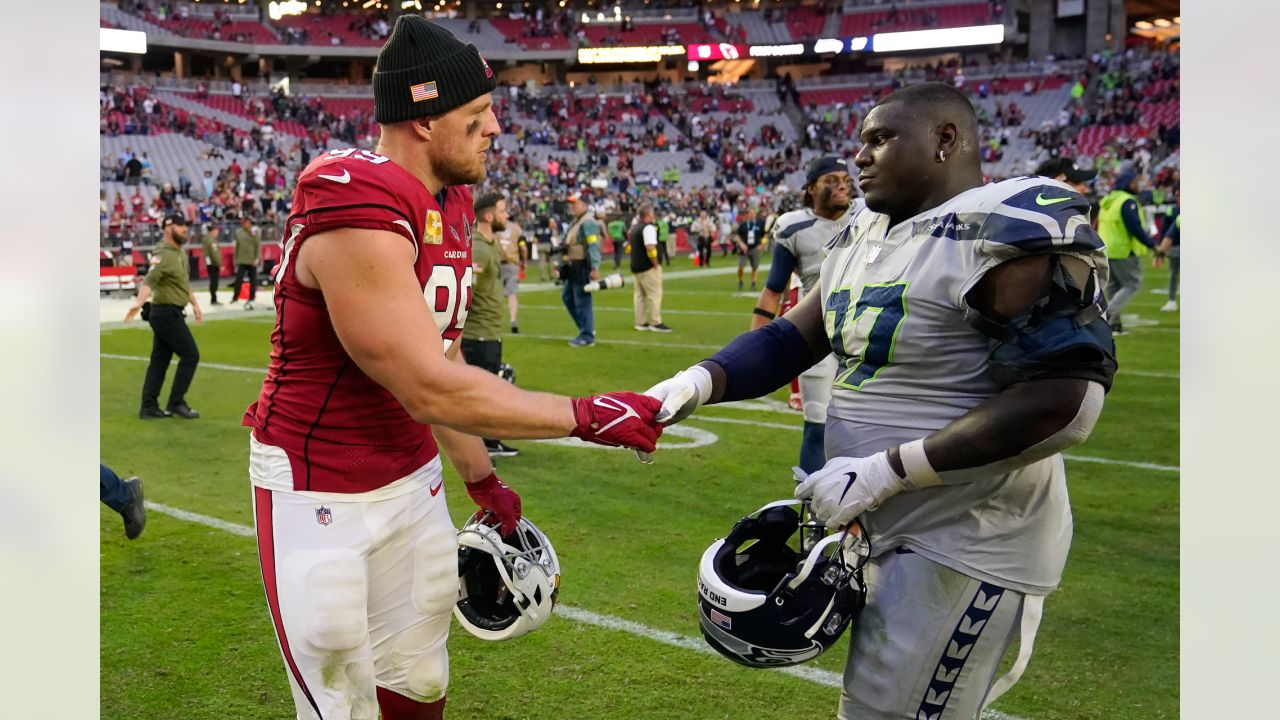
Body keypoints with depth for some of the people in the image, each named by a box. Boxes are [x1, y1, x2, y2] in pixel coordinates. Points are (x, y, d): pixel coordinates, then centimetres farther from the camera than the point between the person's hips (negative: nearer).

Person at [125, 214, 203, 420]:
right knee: (190, 355, -5)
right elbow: (150, 280, -33)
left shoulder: (180, 253, 12)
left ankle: (148, 407, 14)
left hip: (169, 313, 9)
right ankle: (176, 403, 2)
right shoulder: (164, 255, -18)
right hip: (166, 313, -9)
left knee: (160, 360, 10)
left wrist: (195, 303, 30)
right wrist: (138, 302, -48)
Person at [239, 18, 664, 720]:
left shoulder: (450, 203, 4)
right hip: (321, 496, -8)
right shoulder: (358, 215, -27)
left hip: (412, 476, 9)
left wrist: (482, 483, 15)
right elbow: (432, 390, -27)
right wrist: (586, 416, -20)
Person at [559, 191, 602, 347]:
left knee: (582, 301, -6)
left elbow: (593, 247, -23)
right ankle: (587, 328, 25)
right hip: (573, 267, 11)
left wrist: (595, 268, -29)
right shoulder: (577, 221, 17)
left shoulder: (587, 223, -16)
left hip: (583, 267, -11)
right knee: (567, 296, 17)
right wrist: (565, 266, 23)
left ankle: (587, 337, 2)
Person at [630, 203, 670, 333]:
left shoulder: (635, 228, 13)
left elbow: (629, 245, 22)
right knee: (654, 294, -4)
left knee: (639, 294, 11)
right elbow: (650, 248, -26)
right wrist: (656, 263, -17)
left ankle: (641, 322, 14)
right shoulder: (648, 227, -16)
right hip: (648, 268, -9)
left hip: (635, 267, 9)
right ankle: (655, 323, -4)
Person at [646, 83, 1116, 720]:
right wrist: (695, 385, -8)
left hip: (966, 543, -9)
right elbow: (789, 339, 11)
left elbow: (1063, 402, -26)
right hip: (884, 527, 9)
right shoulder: (865, 235, 9)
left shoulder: (1009, 227, -19)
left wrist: (884, 470, -24)